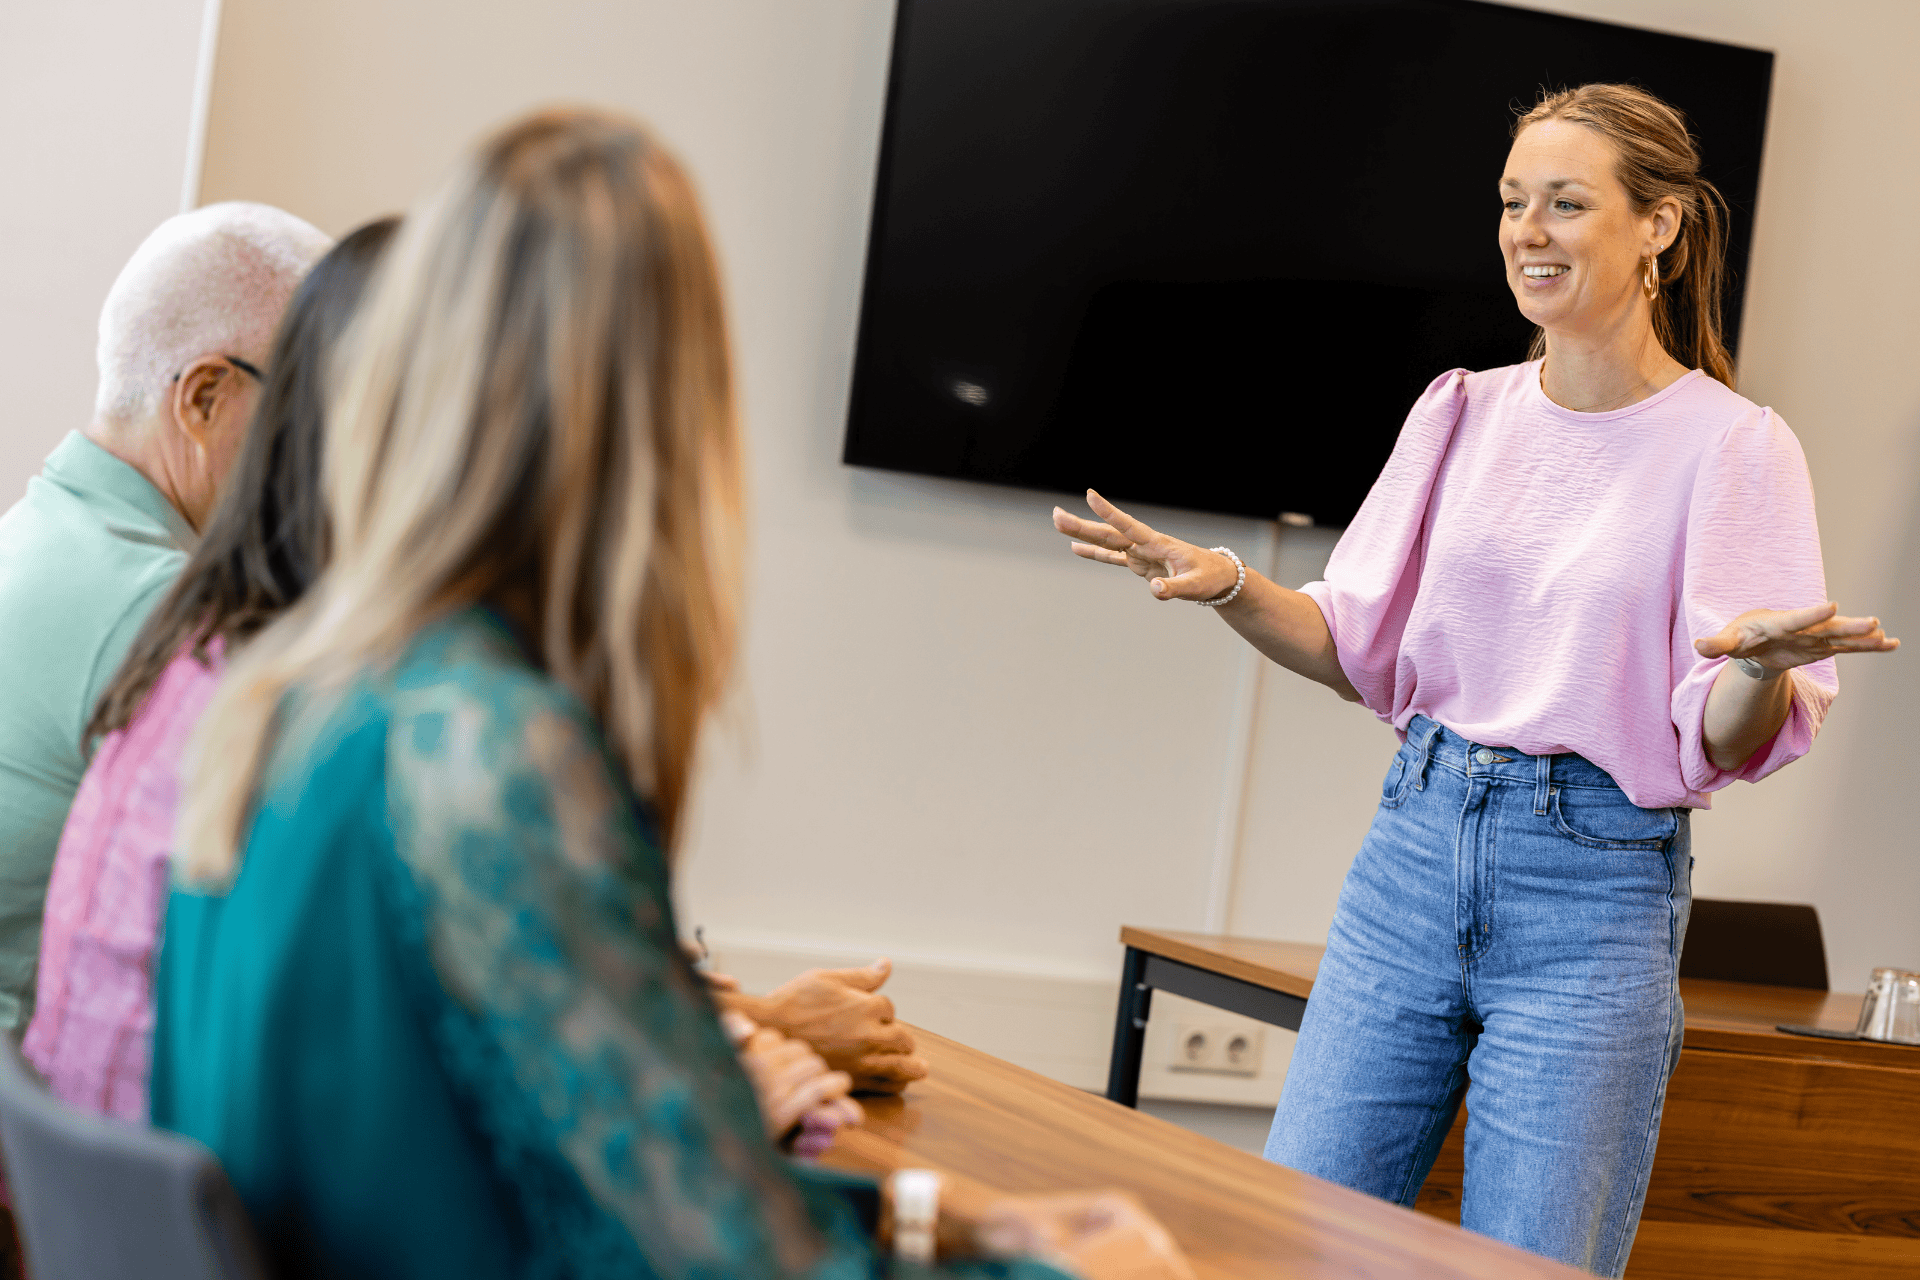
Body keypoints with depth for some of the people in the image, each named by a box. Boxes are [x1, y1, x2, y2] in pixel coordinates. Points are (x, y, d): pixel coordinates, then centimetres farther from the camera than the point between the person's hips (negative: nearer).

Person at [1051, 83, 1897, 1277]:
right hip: (1417, 844, 4)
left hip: (1600, 880, -4)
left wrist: (1762, 668, -33)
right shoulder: (1464, 413, 8)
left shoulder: (1735, 447, -5)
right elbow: (1360, 648, 11)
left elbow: (1724, 741, -10)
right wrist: (1230, 585, -7)